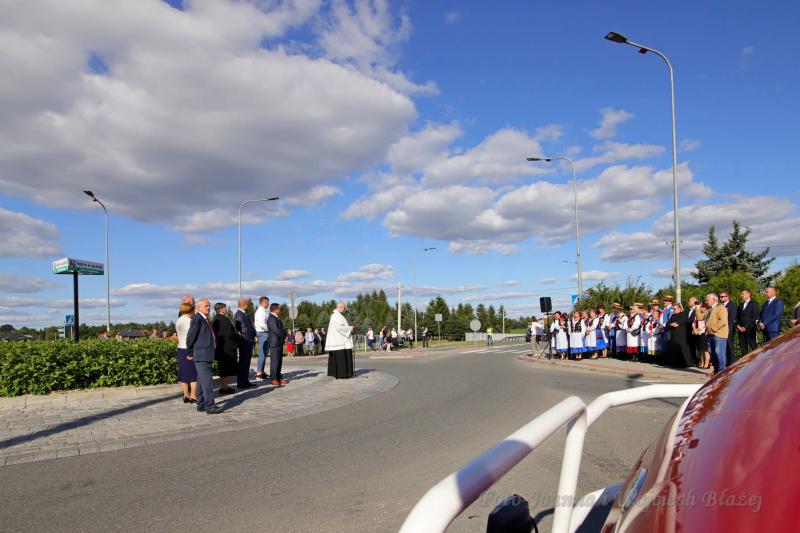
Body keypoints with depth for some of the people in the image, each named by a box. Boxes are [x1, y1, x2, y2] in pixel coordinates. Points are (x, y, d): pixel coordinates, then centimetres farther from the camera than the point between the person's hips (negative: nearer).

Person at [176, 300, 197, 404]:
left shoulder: (178, 321, 9)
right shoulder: (190, 321, -15)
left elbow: (179, 336, 12)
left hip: (181, 349, 7)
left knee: (185, 373, 11)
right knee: (194, 373, 0)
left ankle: (186, 396, 16)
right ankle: (193, 396, 1)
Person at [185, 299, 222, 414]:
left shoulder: (205, 319, 17)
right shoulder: (197, 319, -12)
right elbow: (190, 336, -13)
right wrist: (191, 353, -5)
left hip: (207, 356, 10)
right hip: (201, 356, -10)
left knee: (202, 381, 14)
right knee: (207, 381, -12)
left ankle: (201, 405, 21)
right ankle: (210, 406, -14)